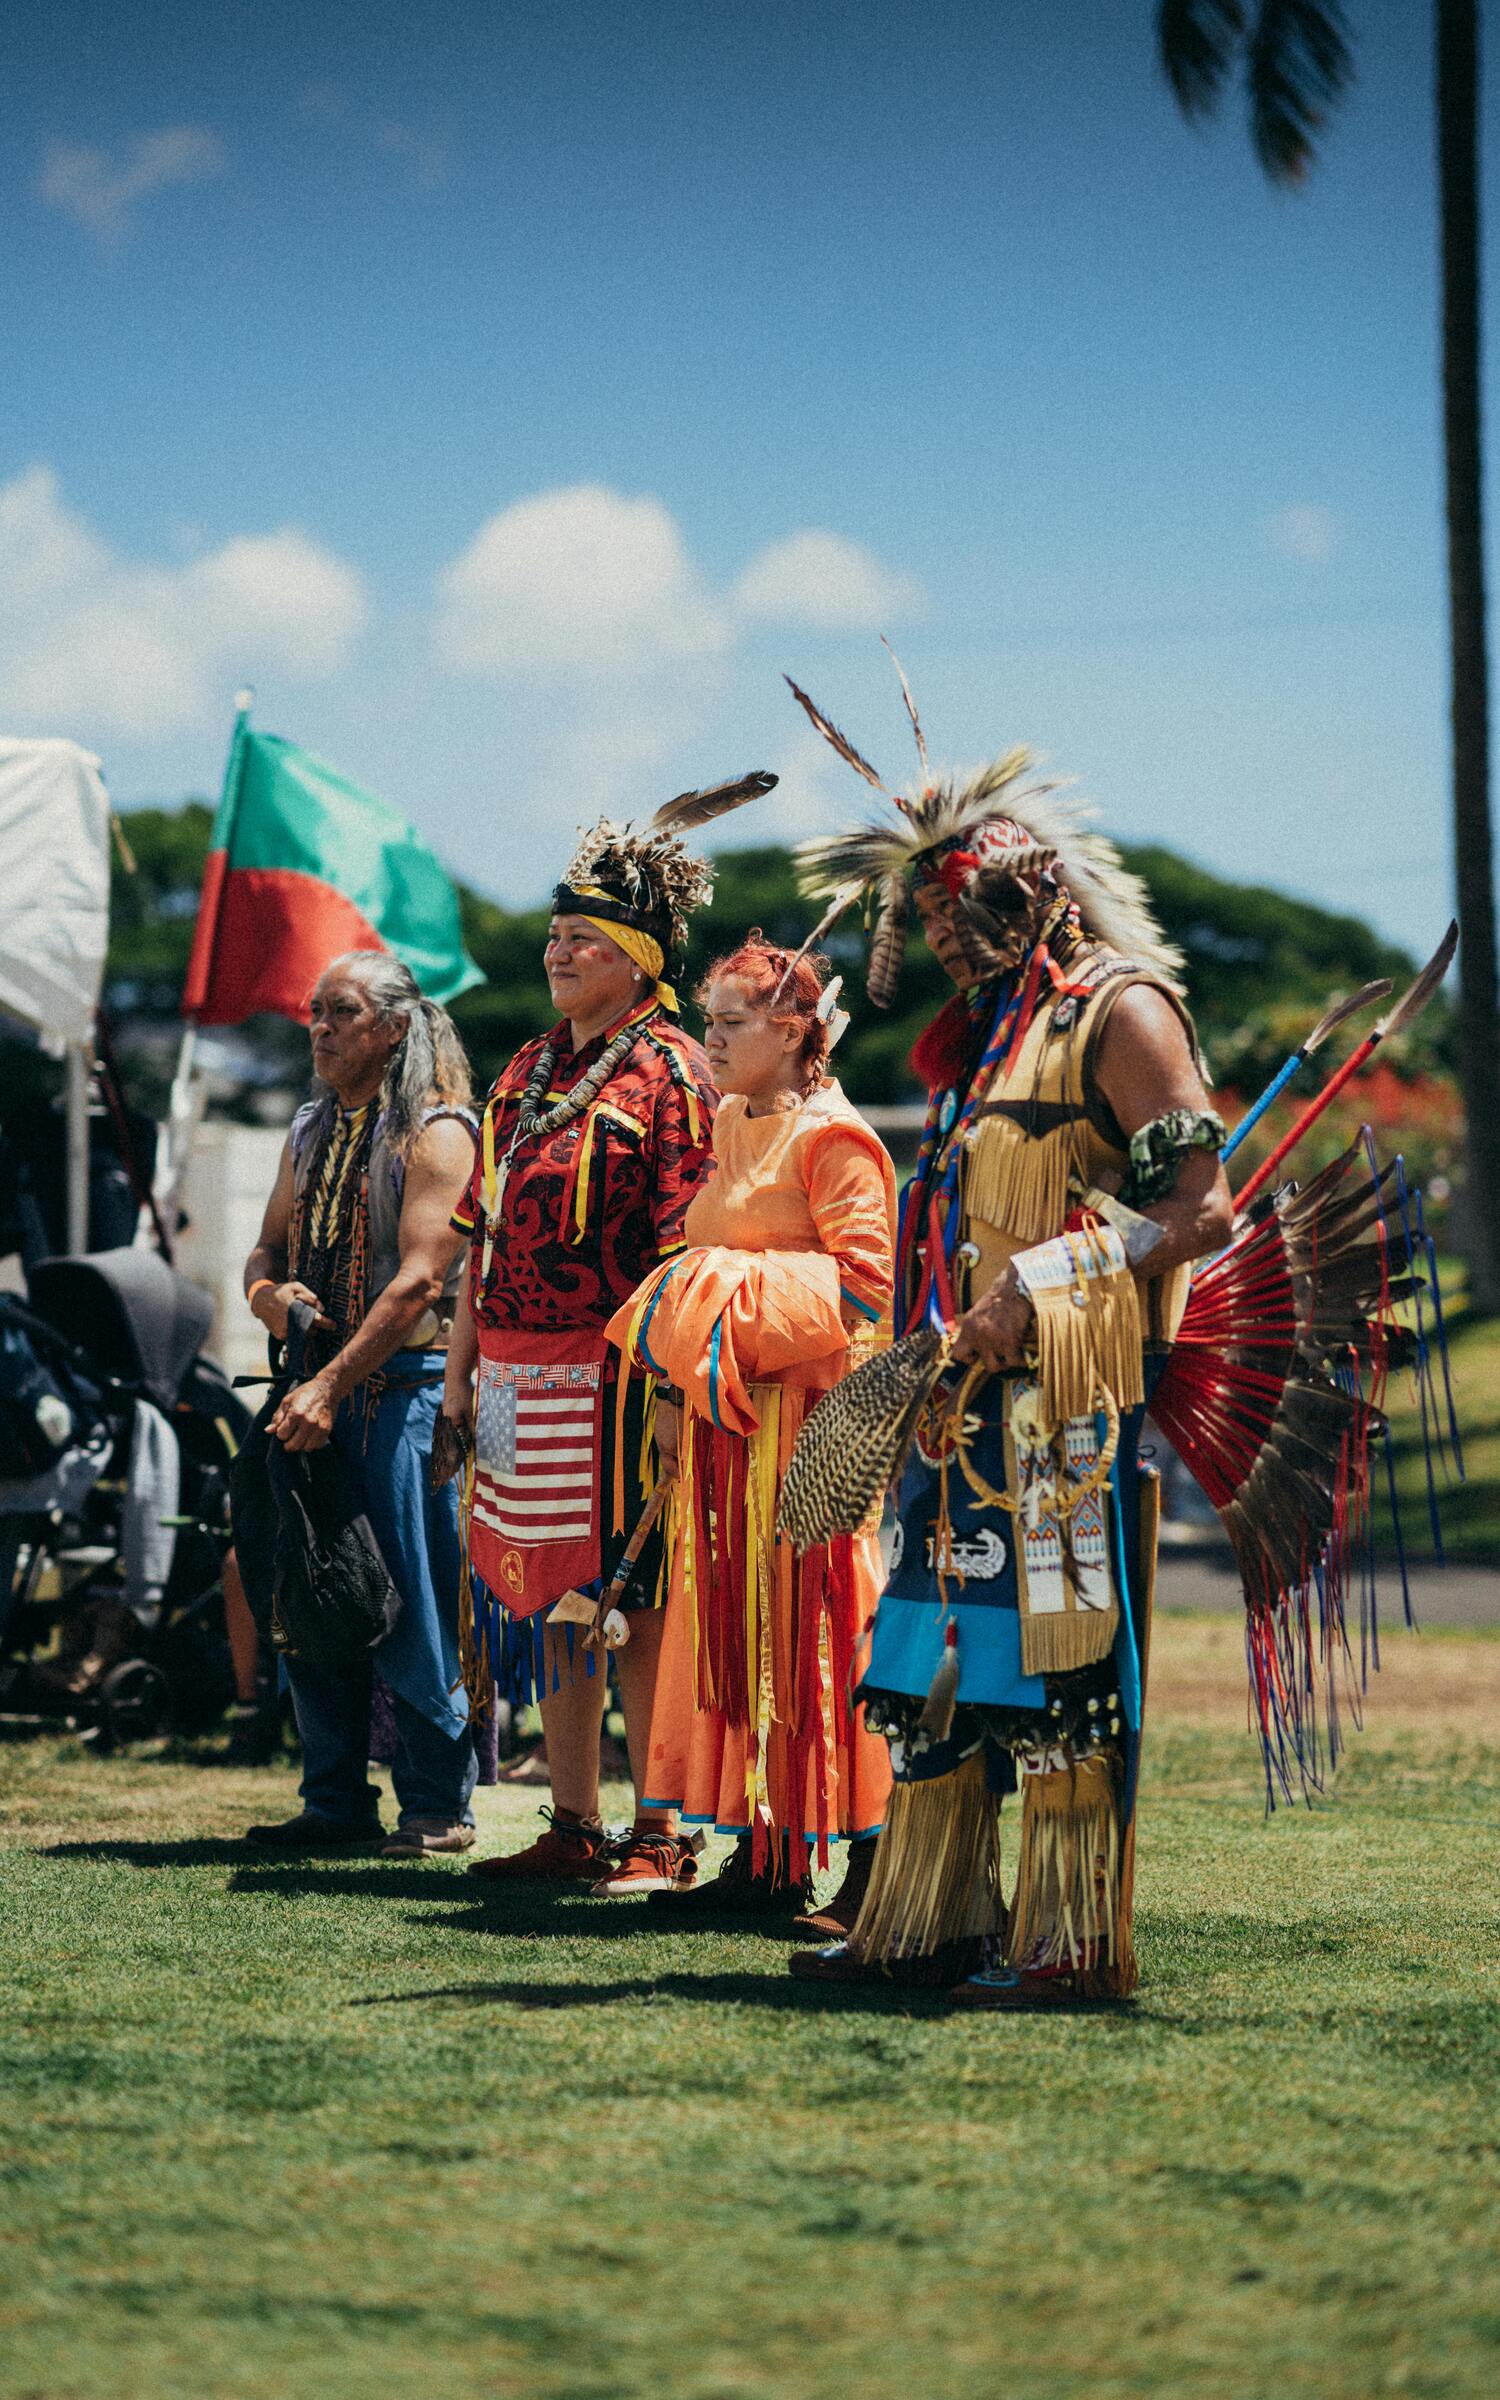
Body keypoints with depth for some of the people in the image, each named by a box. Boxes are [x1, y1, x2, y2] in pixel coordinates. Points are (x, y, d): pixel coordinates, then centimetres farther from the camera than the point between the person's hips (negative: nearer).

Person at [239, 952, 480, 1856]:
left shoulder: (436, 1134, -7)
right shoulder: (312, 1133, 17)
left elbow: (419, 1279, -16)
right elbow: (269, 1248, 21)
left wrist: (331, 1386, -21)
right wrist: (270, 1292, -5)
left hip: (406, 1382, -7)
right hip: (322, 1383, 7)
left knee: (412, 1607, -6)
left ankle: (439, 1805, 0)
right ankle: (338, 1802, 13)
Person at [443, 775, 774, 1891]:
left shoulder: (667, 1071, -7)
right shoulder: (532, 1069, 16)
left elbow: (684, 1250, -13)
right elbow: (484, 1234, 18)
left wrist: (668, 1391, -19)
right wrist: (461, 1372, 13)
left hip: (612, 1377, -7)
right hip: (518, 1373, 8)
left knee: (633, 1599, -4)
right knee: (549, 1598, 10)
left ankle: (659, 1837, 2)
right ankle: (574, 1830, 16)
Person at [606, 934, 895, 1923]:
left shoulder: (830, 1138, -9)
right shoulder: (732, 1128, 17)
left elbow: (865, 1280, -17)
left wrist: (741, 1304, -18)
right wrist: (685, 1351, 15)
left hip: (810, 1415, -9)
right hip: (728, 1417, 9)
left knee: (818, 1618, -10)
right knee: (740, 1620, 7)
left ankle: (870, 1855, -7)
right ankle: (768, 1854, 12)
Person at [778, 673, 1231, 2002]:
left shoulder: (1118, 1011, -6)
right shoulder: (982, 1036, 21)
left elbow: (1199, 1207, -13)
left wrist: (1039, 1292, -18)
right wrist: (937, 1355, 15)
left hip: (1071, 1402, -9)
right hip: (972, 1399, 9)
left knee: (1055, 1658, -8)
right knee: (938, 1661, 8)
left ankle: (1067, 1943, -5)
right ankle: (933, 1919, 14)